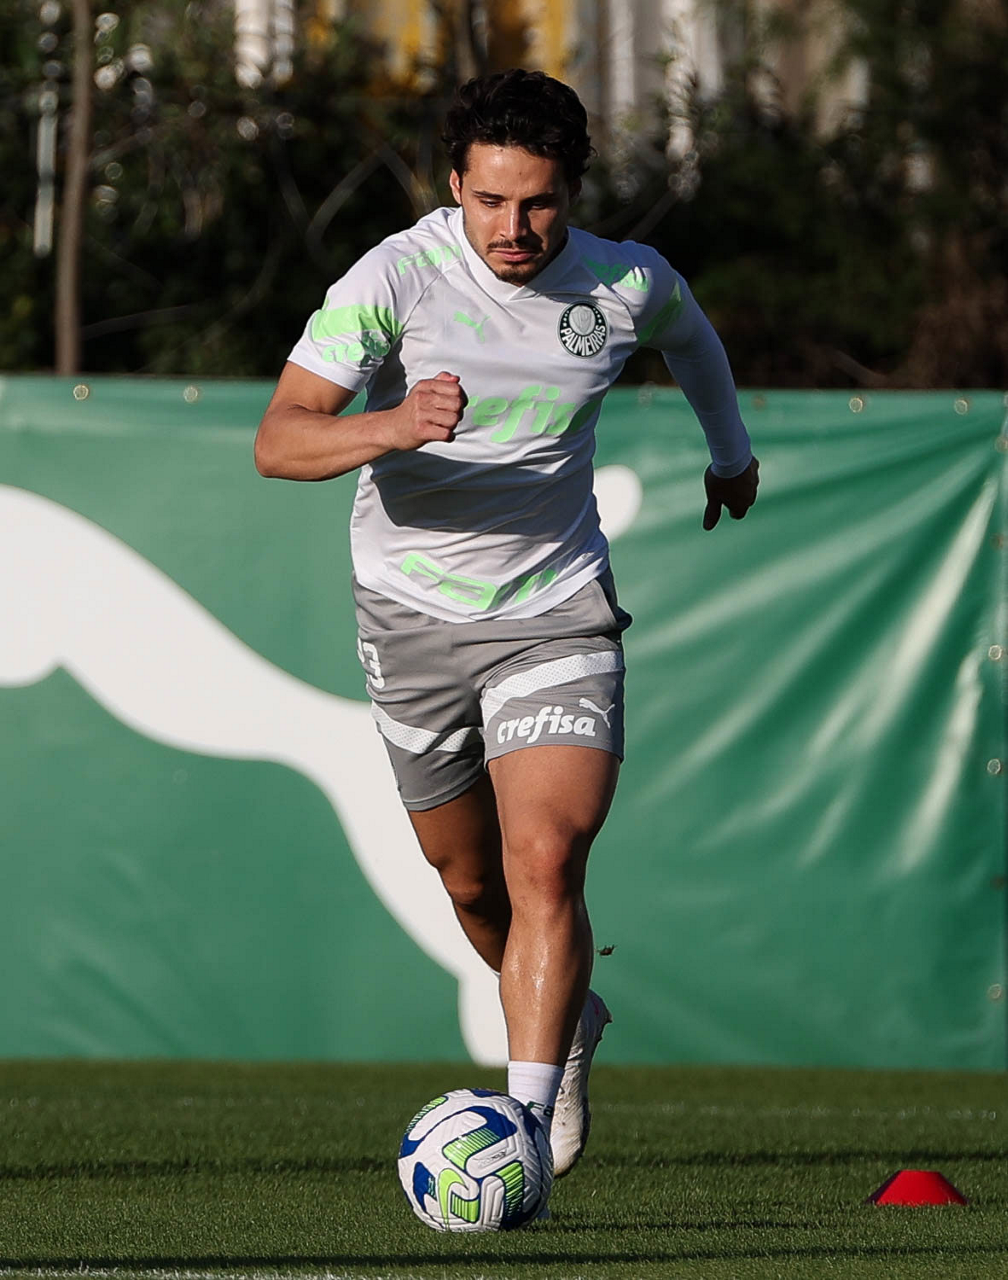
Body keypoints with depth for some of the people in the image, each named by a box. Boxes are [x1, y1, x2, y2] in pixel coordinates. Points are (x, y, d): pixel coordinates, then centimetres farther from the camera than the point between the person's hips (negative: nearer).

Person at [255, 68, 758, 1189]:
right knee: (470, 881, 14)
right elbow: (280, 440, -24)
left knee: (546, 862, -19)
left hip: (558, 614, 0)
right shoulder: (395, 277, -17)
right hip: (415, 617, 0)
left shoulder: (629, 285, -8)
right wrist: (391, 427, -43)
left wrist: (729, 447, 36)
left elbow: (688, 334, 19)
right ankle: (569, 1021, 44)